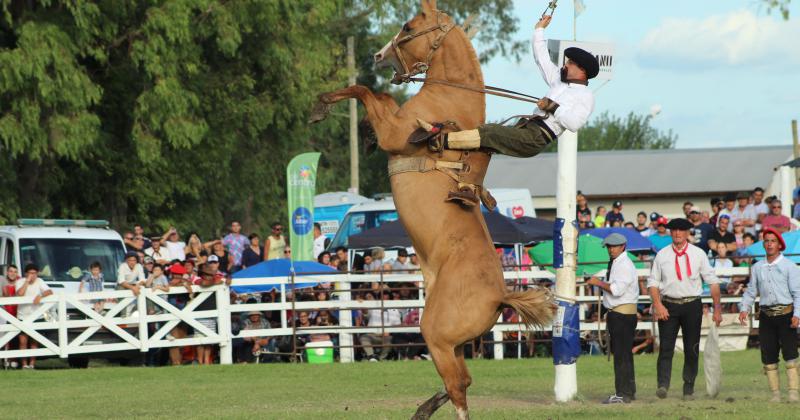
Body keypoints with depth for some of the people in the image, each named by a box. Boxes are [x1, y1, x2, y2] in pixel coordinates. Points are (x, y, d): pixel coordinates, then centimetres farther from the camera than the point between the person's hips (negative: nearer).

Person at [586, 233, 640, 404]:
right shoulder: (614, 264, 18)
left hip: (623, 313, -11)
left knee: (622, 354, -11)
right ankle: (628, 390, 22)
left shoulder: (625, 265, -13)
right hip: (615, 313, 11)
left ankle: (623, 394, -12)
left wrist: (599, 283, -13)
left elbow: (617, 289, -22)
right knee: (623, 354, 15)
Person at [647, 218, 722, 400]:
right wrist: (658, 305, -10)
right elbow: (653, 282, 5)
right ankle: (663, 385, -18)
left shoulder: (698, 254, 5)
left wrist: (717, 308, -1)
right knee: (666, 347, -11)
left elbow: (712, 281, 5)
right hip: (668, 306, 0)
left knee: (692, 349, 4)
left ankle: (689, 388, 12)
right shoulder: (662, 255, 6)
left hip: (692, 305, 0)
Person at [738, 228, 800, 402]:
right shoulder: (757, 267, 13)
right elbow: (751, 291, 15)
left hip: (786, 314, -4)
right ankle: (775, 393, 6)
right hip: (766, 315, 4)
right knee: (768, 356, 1)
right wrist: (745, 308, -2)